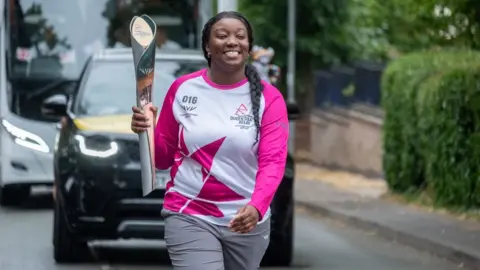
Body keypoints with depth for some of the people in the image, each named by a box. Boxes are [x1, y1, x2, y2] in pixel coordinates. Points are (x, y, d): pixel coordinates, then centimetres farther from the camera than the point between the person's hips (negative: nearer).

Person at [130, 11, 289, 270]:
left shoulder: (268, 98, -2)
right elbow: (163, 158, 9)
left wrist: (256, 207, -31)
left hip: (246, 220, 2)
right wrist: (147, 131, -13)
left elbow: (273, 161, -13)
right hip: (189, 217, -2)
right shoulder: (183, 89, 1)